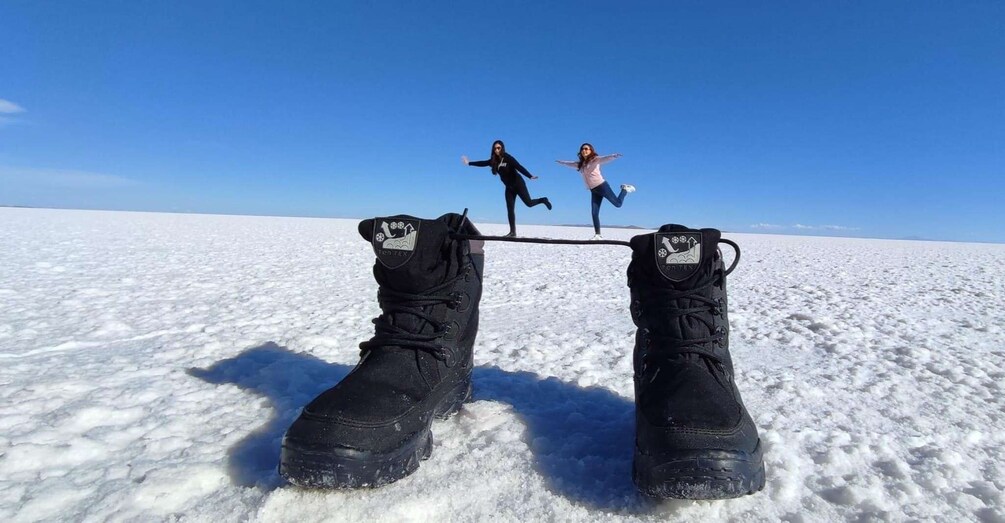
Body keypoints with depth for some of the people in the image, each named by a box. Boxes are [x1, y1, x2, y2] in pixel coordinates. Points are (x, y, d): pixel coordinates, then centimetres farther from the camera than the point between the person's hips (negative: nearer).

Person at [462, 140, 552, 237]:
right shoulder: (494, 160, 1)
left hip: (518, 184, -6)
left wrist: (530, 176, -38)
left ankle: (543, 200, 23)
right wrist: (469, 163, 11)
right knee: (510, 209, 1)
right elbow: (483, 163, 11)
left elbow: (519, 167, -26)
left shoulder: (508, 158, -16)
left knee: (529, 203, -9)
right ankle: (513, 232, 4)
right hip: (509, 187, 6)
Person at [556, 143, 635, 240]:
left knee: (618, 203, -2)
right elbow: (570, 163, 33)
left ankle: (625, 189, 27)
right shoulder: (580, 164, 13)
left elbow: (604, 159, -25)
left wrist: (614, 156, -44)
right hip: (593, 191, 5)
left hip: (602, 186, -5)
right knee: (594, 213, -3)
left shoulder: (595, 159, -5)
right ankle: (598, 235, 0)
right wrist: (561, 162, 46)